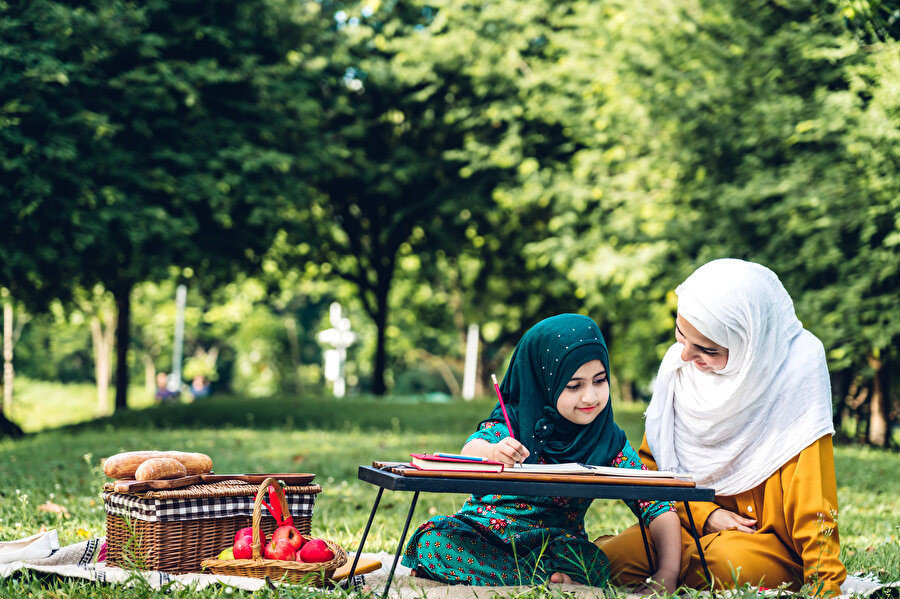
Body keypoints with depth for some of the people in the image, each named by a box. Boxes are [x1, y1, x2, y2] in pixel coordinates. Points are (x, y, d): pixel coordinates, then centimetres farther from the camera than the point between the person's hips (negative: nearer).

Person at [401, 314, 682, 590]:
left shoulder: (611, 443, -4)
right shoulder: (515, 421, -9)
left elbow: (659, 506, -6)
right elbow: (472, 448, -28)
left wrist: (668, 572, -22)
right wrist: (492, 452, -54)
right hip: (484, 534, 1)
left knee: (595, 566, -32)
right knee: (433, 542, -29)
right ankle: (545, 578, -29)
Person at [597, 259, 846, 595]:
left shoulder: (795, 370, -17)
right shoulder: (678, 364, -2)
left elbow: (813, 503, -17)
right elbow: (653, 463, 11)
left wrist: (825, 588, -21)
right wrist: (706, 514, -6)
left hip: (771, 540, -4)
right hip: (693, 524, 4)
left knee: (729, 563, -38)